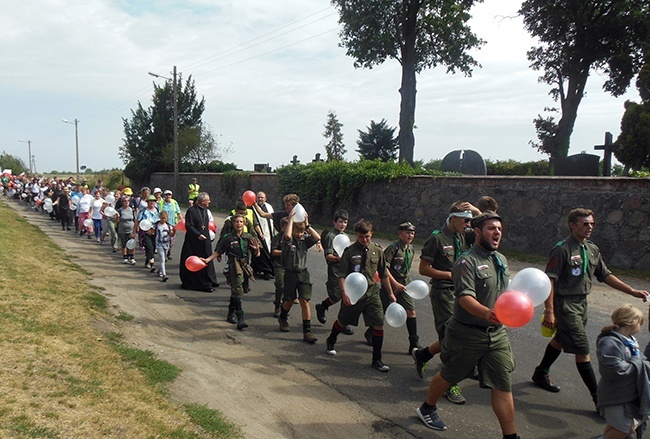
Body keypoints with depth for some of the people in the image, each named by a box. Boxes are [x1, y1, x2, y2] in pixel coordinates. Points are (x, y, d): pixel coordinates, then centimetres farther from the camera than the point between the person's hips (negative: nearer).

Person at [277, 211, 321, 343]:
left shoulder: (305, 240, 2)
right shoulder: (288, 241, -9)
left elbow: (317, 238, -14)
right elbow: (287, 236, -33)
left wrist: (307, 225, -12)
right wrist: (291, 220, -23)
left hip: (303, 274, 2)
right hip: (290, 274, -2)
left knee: (305, 301, -6)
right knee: (289, 300, 14)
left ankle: (307, 331, -3)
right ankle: (283, 318, 46)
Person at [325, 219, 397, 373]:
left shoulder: (377, 251, 1)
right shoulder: (349, 251, -9)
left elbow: (383, 274, 11)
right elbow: (342, 275, -9)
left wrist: (390, 293, 13)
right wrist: (344, 293, -22)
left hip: (372, 293, 2)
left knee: (378, 325, -5)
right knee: (343, 321, 16)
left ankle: (377, 360, 10)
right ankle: (331, 342, 47)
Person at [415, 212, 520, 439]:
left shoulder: (501, 260, 9)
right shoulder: (467, 261, -17)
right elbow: (465, 297, -30)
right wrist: (486, 313, -46)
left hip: (497, 333, 6)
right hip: (467, 333, -6)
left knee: (503, 386, 3)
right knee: (449, 376, 13)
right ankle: (427, 409, 38)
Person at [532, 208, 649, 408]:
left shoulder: (592, 250, 8)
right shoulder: (562, 249, -17)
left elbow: (606, 275, 18)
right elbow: (549, 280, -21)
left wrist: (632, 291, 11)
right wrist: (549, 311, -25)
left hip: (581, 303, 9)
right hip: (565, 304, -9)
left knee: (561, 340, 21)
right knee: (582, 350, -6)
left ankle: (541, 374, 40)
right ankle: (598, 398, 3)